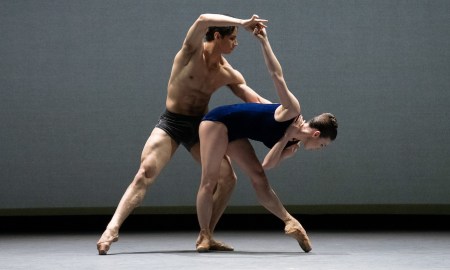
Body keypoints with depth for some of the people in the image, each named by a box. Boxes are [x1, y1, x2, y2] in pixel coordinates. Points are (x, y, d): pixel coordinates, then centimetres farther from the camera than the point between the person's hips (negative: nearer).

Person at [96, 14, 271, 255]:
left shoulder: (228, 74, 0)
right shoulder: (191, 51, -13)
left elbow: (256, 101, 2)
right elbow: (203, 20, -33)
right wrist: (242, 23, -37)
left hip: (199, 126, 5)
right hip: (171, 123, -5)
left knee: (227, 178, -5)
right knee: (145, 174, -21)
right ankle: (113, 228, -26)